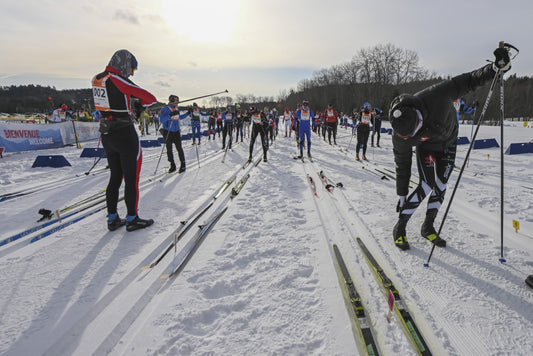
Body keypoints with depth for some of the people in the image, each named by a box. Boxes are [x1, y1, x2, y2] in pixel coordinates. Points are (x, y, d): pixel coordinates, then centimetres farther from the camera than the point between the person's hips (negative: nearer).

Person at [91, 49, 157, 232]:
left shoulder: (97, 79, 8)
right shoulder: (118, 80, -16)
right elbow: (150, 99, -16)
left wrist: (129, 107, 5)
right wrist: (139, 107, 3)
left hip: (107, 134, 8)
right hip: (125, 134, -8)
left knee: (115, 177, 16)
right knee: (131, 178, 3)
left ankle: (112, 218, 23)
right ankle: (132, 219, 11)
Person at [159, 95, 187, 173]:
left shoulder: (177, 108, 9)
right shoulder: (165, 109, -10)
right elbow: (161, 120, -23)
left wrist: (187, 113, 17)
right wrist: (170, 115, -33)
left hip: (176, 132, 3)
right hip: (168, 132, -3)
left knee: (179, 148, -2)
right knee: (169, 150, 4)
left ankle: (183, 165, 6)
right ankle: (172, 166, 16)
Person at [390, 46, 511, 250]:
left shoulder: (435, 97, -39)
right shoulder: (400, 137, -33)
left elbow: (467, 82, -20)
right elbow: (402, 166, -20)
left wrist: (497, 67, -30)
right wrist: (401, 195, -13)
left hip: (448, 142, 3)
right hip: (426, 147, -2)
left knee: (441, 187, 0)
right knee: (427, 186, -16)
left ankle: (428, 227, 15)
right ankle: (400, 228, -3)